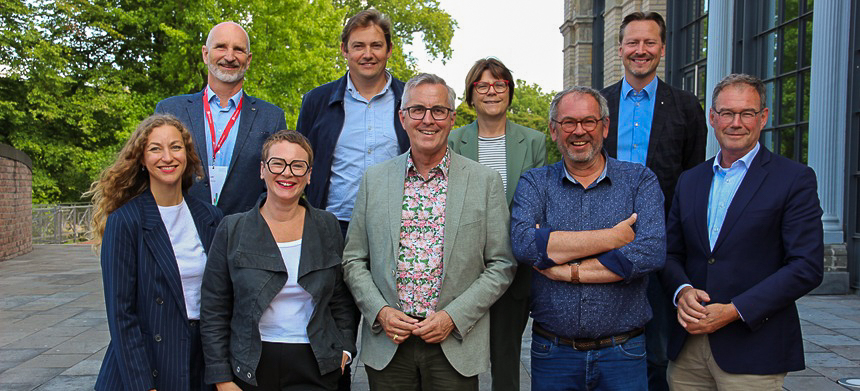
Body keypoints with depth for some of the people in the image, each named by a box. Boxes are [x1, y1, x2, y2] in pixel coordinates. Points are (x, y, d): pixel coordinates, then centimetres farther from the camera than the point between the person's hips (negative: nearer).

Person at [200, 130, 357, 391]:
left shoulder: (327, 226, 3)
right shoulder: (232, 230, -2)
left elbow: (341, 299, 11)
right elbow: (213, 313, 0)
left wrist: (344, 349, 1)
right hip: (251, 368, -1)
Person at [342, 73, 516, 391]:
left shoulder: (485, 181, -1)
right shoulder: (374, 179, 5)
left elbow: (501, 265, -1)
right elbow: (353, 260, 7)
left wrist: (453, 317, -10)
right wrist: (380, 312, -7)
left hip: (456, 347, -1)